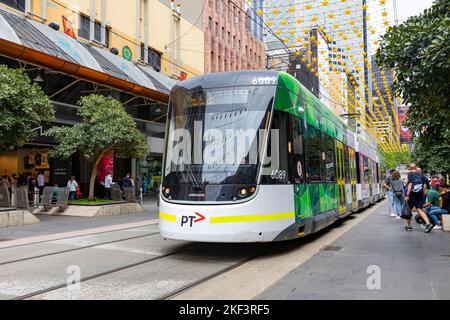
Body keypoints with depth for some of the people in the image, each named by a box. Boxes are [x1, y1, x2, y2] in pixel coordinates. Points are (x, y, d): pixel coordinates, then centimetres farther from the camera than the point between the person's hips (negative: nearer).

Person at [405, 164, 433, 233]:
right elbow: (425, 186, 7)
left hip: (412, 195, -4)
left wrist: (407, 195, -18)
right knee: (419, 209, 2)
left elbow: (410, 184, -16)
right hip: (420, 195, 4)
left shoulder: (410, 174, -7)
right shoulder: (421, 175, 7)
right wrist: (423, 194, 17)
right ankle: (428, 223, -16)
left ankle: (409, 226, 18)